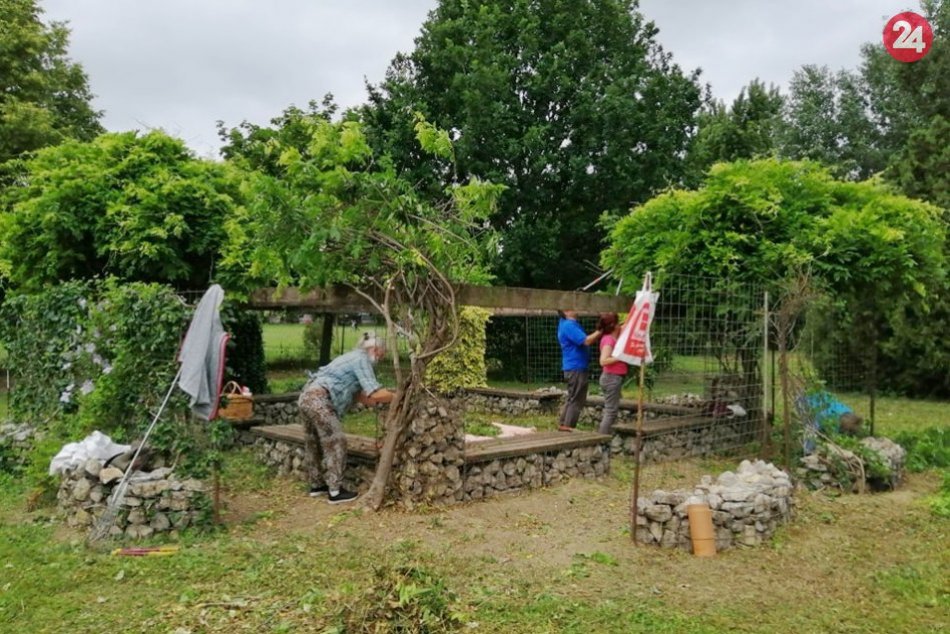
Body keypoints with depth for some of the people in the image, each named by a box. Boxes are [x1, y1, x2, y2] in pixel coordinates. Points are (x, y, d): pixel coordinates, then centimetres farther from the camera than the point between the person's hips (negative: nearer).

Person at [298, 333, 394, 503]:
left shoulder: (352, 358, 23)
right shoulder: (361, 359, -5)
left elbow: (361, 396, 20)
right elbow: (375, 394, -14)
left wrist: (384, 402, 15)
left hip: (307, 397, 10)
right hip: (319, 400, -10)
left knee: (314, 444, 19)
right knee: (336, 444, -3)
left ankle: (316, 485, 31)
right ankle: (335, 492, 2)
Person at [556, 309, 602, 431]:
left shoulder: (569, 324, 14)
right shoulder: (569, 325, -18)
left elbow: (584, 339, 17)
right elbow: (586, 341, -22)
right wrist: (600, 331, -15)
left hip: (574, 368, 10)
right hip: (576, 368, -10)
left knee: (572, 399, 17)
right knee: (576, 400, -4)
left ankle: (563, 424, 21)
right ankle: (568, 427, 0)